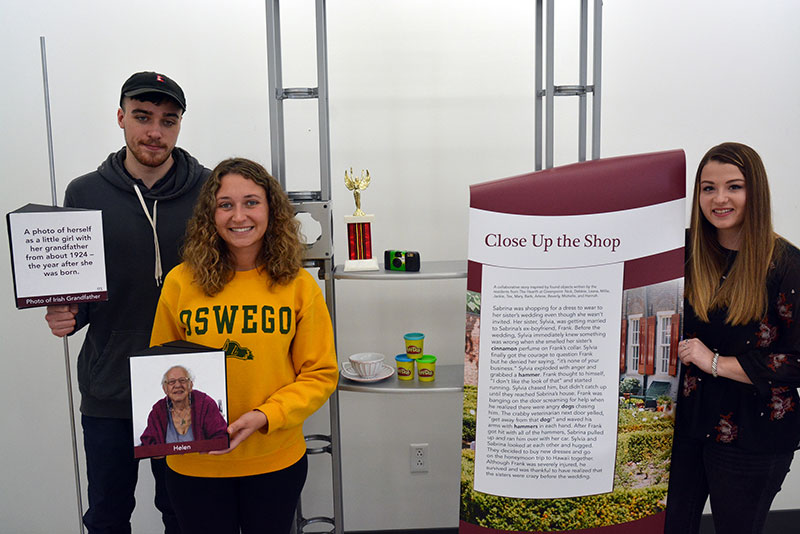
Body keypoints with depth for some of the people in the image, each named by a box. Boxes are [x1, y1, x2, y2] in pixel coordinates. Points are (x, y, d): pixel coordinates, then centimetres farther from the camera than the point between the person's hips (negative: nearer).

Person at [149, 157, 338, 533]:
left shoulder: (299, 285, -8)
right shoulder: (180, 282, -8)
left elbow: (320, 373, -5)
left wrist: (264, 416, -17)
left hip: (276, 461, 1)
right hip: (195, 464, 0)